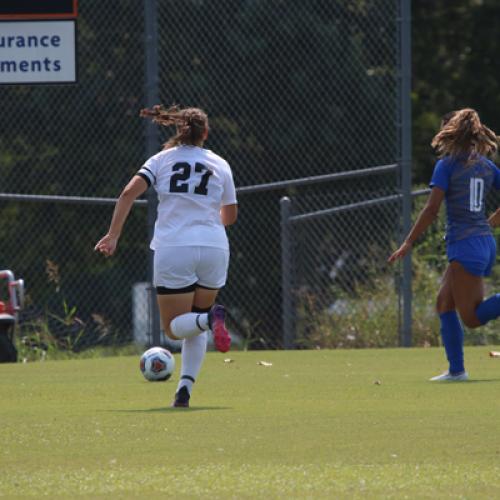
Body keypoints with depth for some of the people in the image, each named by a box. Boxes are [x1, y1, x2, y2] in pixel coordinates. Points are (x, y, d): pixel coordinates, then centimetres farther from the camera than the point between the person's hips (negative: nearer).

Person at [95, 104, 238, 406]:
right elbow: (230, 216, 17)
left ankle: (210, 319, -28)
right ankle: (185, 389, -2)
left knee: (175, 327, 6)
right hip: (214, 247, 2)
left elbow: (130, 192, -7)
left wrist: (113, 234, -6)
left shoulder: (162, 159, 7)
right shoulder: (220, 165, 9)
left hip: (172, 249, -2)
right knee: (195, 326, 16)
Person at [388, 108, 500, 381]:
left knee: (471, 317, -6)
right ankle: (456, 370, 7)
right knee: (444, 304, 14)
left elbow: (432, 208, -13)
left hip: (465, 245, -8)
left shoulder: (447, 165, -6)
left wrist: (408, 243, -7)